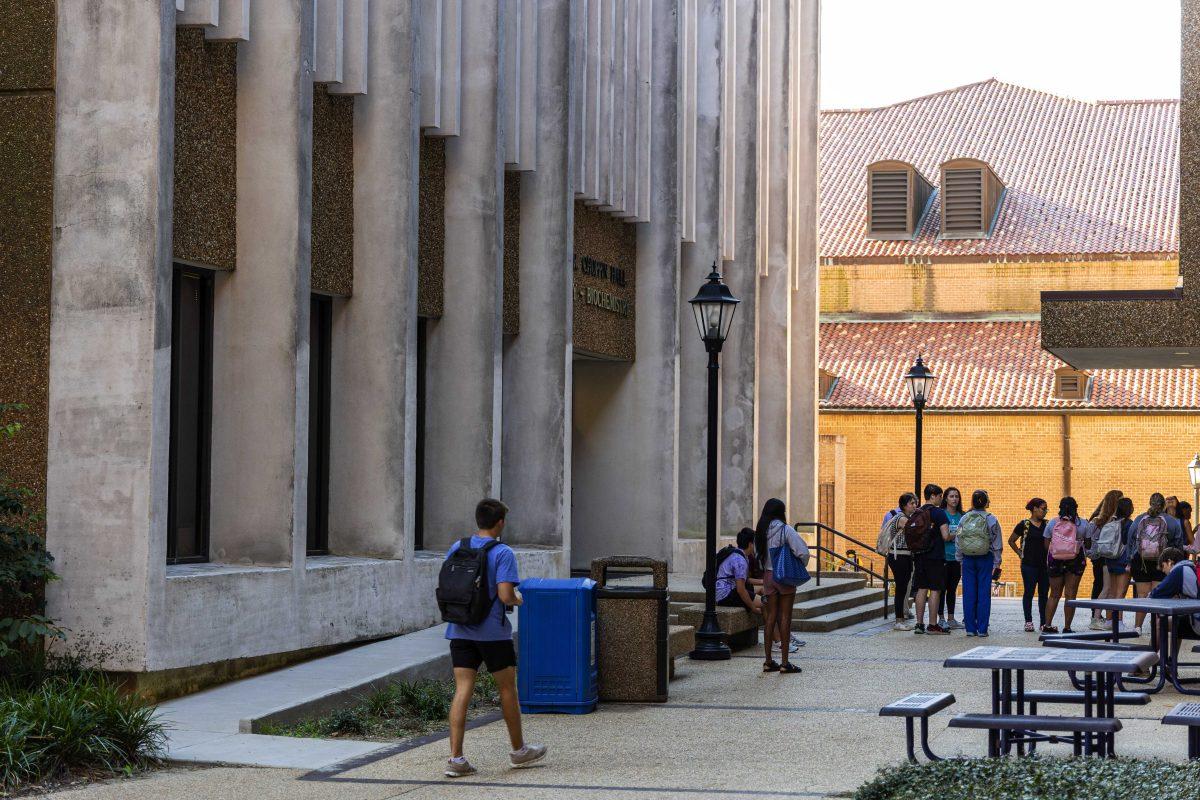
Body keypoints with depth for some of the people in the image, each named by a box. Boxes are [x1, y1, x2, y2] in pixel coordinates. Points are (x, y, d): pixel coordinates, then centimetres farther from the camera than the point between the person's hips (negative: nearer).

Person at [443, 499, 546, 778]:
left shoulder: (456, 549, 5)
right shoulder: (503, 553, -12)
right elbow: (505, 595, -19)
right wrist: (517, 599, 2)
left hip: (460, 631, 4)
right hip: (493, 632, -4)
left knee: (462, 691, 1)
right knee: (507, 689, 13)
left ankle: (455, 758, -6)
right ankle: (518, 750, 26)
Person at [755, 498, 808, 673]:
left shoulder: (760, 531, 3)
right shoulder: (785, 530, -13)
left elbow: (758, 555, 7)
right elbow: (803, 552, -17)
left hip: (768, 575, 5)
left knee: (771, 617, 10)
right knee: (785, 618, 0)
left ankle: (768, 661, 12)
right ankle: (784, 663, 1)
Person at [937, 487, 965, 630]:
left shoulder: (961, 516, 11)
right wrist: (954, 535, -16)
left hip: (957, 558, 5)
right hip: (944, 557, -5)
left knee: (953, 589, 11)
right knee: (942, 588, -1)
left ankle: (951, 619, 17)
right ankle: (941, 619, 4)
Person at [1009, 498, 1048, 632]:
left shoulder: (1047, 524, 7)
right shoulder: (1024, 525, -1)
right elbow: (1011, 541, 7)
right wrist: (1020, 553, 2)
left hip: (1044, 564, 3)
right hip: (1029, 565, -3)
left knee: (1044, 593, 5)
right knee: (1029, 592, -1)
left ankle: (1043, 622, 10)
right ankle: (1028, 621, 6)